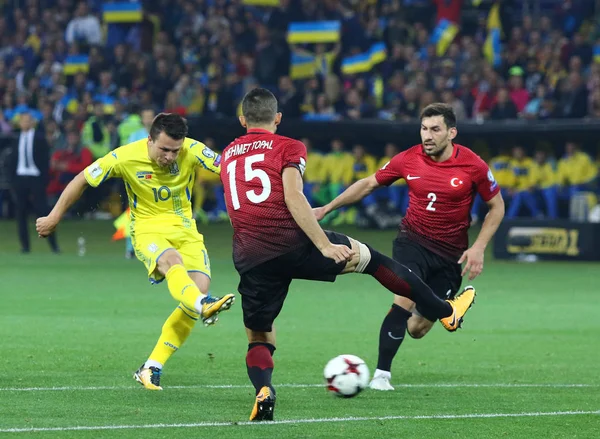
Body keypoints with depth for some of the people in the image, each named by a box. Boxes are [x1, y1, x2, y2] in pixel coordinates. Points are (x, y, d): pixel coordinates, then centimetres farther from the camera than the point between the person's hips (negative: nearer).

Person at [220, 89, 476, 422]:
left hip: (250, 257, 3)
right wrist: (324, 245, -15)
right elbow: (292, 196, -12)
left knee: (259, 340, 14)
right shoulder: (288, 147, 4)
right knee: (371, 258, 17)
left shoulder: (229, 154, 20)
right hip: (293, 243, -3)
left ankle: (263, 392, -17)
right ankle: (447, 312, 25)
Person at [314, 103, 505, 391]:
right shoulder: (408, 160, -8)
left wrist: (478, 248, -10)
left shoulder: (472, 165, -12)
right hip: (413, 240, 0)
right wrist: (327, 208, 5)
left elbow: (496, 206, 0)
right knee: (405, 300, -27)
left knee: (417, 330, 1)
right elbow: (369, 184, 7)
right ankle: (381, 375, -16)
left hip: (450, 253, 0)